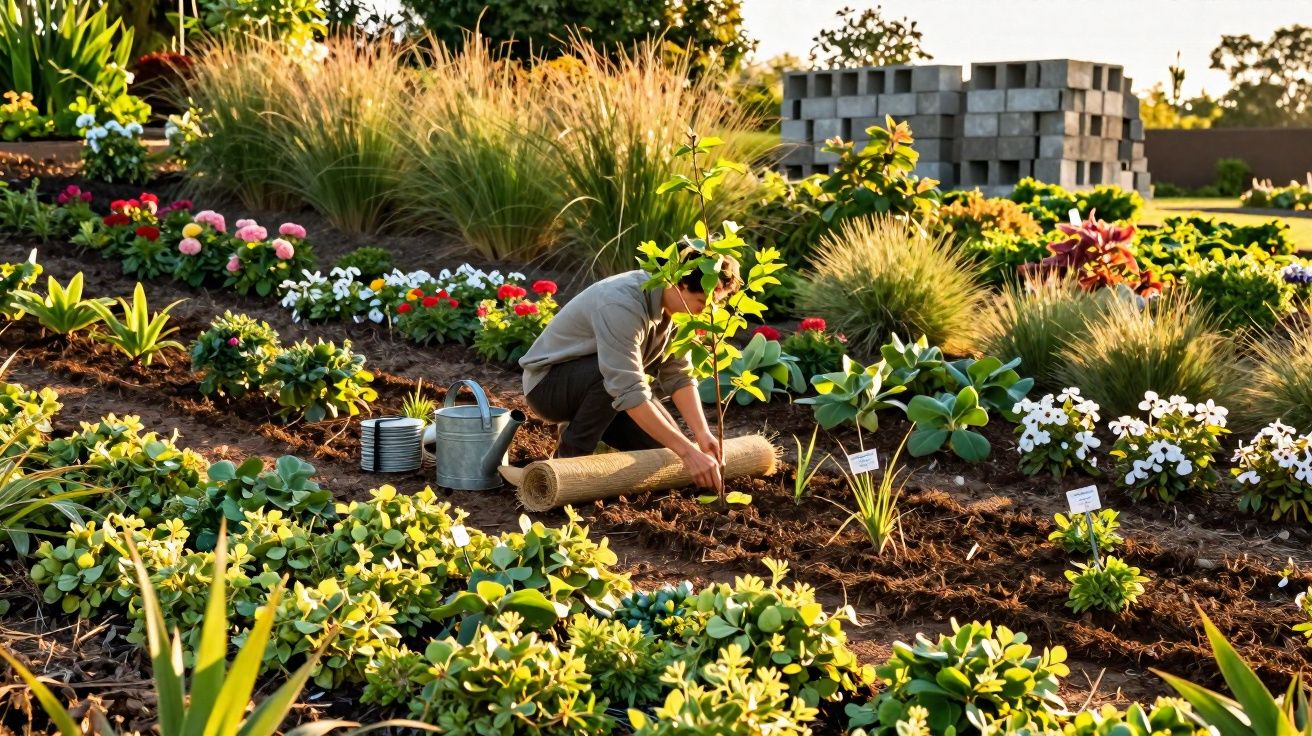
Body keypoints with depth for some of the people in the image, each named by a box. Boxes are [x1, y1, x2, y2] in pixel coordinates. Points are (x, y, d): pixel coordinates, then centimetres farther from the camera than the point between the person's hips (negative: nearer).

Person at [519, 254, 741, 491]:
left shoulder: (674, 303, -9)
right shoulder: (622, 305, -36)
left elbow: (679, 375, -8)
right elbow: (630, 392, -41)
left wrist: (702, 433, -23)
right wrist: (688, 452, -42)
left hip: (593, 387, 8)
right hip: (547, 383, -8)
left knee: (666, 445, -4)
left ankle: (579, 424, 16)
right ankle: (572, 454, -14)